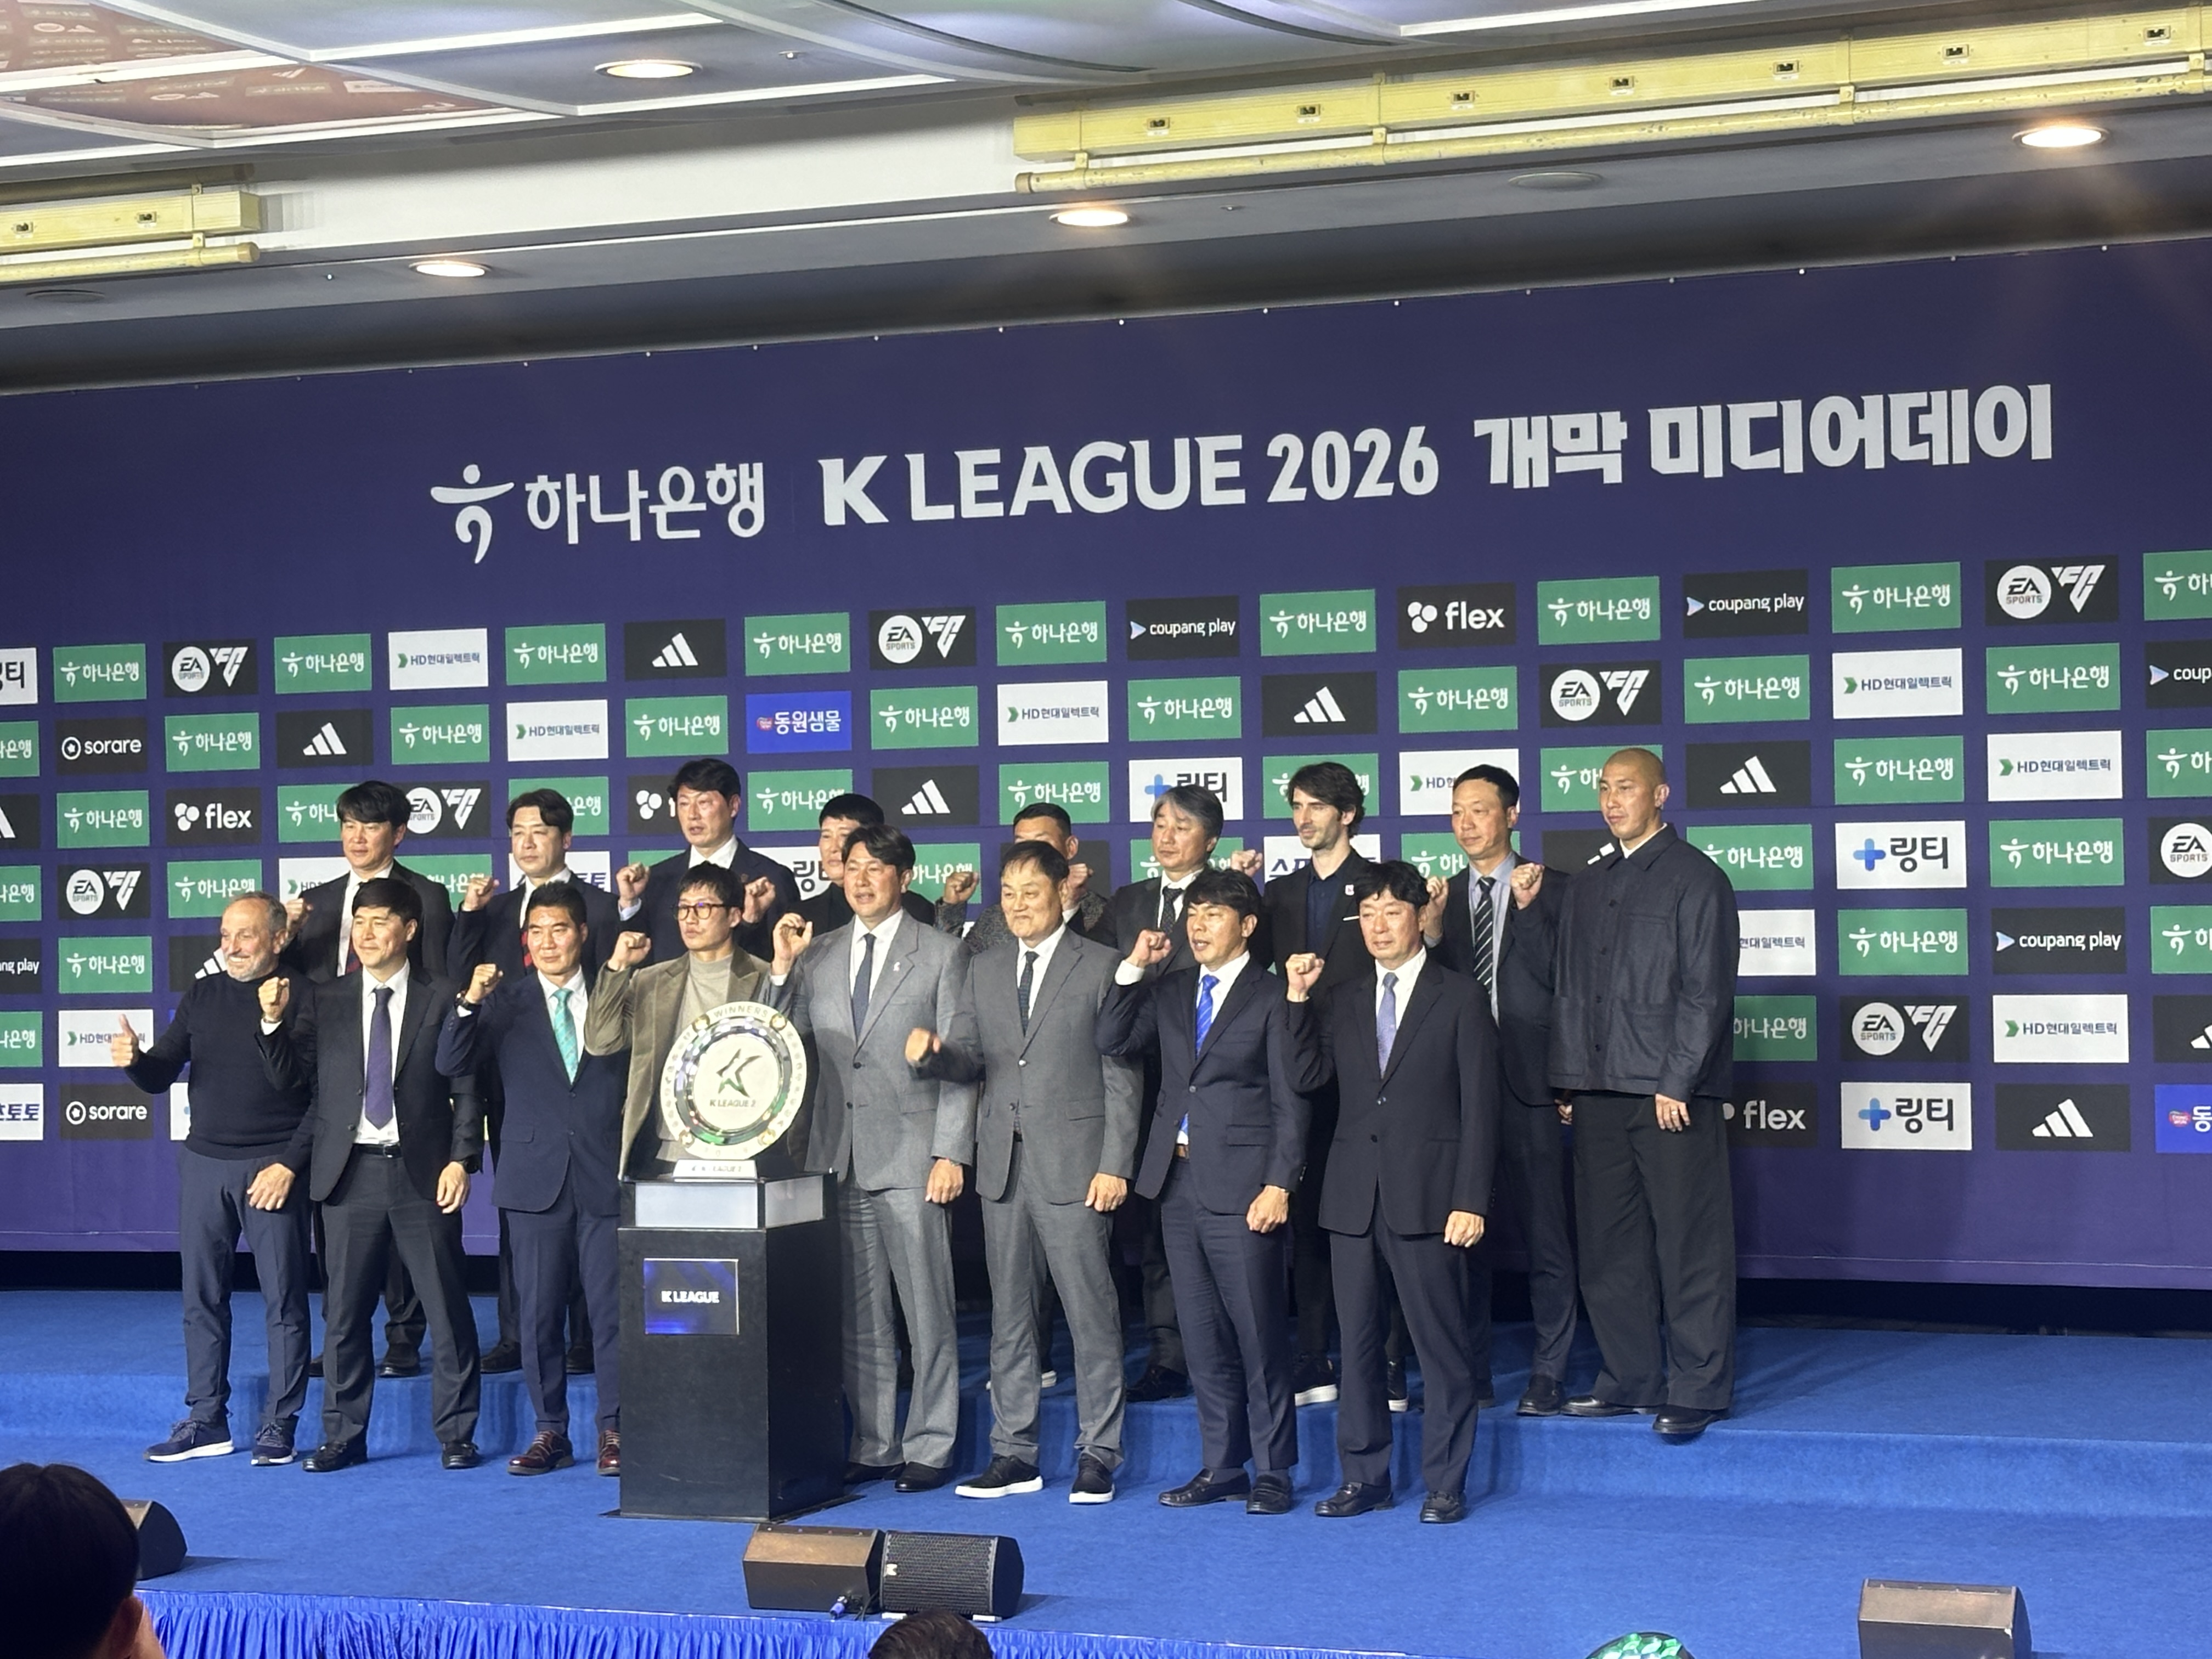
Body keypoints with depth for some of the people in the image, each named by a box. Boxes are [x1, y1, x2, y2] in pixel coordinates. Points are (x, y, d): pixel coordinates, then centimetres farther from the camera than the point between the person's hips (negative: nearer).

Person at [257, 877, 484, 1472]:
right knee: (344, 1311, 6)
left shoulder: (442, 999, 3)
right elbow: (290, 1079, 6)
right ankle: (343, 1436, 15)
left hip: (423, 1174, -2)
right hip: (350, 1173, 2)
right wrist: (274, 1022, -10)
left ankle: (456, 1435, 9)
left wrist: (461, 1159, -7)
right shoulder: (322, 1001, 10)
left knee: (447, 1309, 1)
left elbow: (466, 1089, 2)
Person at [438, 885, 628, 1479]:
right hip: (536, 1179, 1)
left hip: (604, 1178, -1)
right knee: (539, 1314, 4)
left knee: (611, 1310, -2)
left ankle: (613, 1431, 7)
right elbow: (452, 1065, -5)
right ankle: (551, 1431, 14)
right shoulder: (504, 1002, 6)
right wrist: (469, 1003, -20)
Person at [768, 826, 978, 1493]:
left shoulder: (941, 954, 2)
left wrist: (951, 1153, -9)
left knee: (927, 1312, -1)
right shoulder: (818, 955, 13)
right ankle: (872, 1447, 14)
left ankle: (928, 1449, 5)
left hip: (910, 1156, -4)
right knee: (859, 1315, 7)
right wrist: (782, 971, -2)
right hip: (839, 1157, 4)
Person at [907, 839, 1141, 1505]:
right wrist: (934, 1054, -7)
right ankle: (1013, 1454, 14)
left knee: (1091, 1312, -2)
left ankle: (1098, 1455, 5)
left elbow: (1122, 1075, -4)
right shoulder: (986, 969, 14)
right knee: (1009, 1312, 8)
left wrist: (1115, 1164, -10)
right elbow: (979, 1065, 15)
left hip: (1074, 1163, -5)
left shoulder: (1101, 967, -1)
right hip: (1003, 1163, 5)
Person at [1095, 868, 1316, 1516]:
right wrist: (1133, 969, -2)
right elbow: (1113, 1043, 5)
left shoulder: (1271, 997, -4)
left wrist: (1278, 1184, -13)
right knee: (1202, 1335, 10)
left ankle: (1272, 1471, 7)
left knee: (1258, 1332, -2)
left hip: (1241, 1185, -6)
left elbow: (1290, 1101, -6)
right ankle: (1222, 1466, 17)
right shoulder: (1170, 990, 13)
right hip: (1179, 1178, 6)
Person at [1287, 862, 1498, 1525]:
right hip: (1354, 1197, 4)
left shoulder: (1461, 998, 2)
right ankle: (1364, 1476, 17)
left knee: (1441, 1344, -1)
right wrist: (1297, 1000, -2)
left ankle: (1445, 1484, 6)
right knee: (1358, 1342, 8)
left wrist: (1471, 1200, -10)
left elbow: (1478, 1107, -3)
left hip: (1427, 1197, -4)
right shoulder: (1344, 1003, 15)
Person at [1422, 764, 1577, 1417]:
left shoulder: (1552, 890, 1)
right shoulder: (1441, 897, 12)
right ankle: (1469, 1370, 18)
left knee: (1546, 1235, -1)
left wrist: (1528, 908, -17)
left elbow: (1557, 977, -8)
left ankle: (1547, 1375, 6)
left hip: (1528, 1086, -4)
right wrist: (1431, 935, -10)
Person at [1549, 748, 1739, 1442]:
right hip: (1600, 1096, 7)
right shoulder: (1586, 887, 18)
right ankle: (1631, 1379, 18)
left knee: (1690, 1247, -3)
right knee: (1608, 1247, 9)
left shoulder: (1695, 879, -3)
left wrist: (1676, 1083, -15)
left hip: (1673, 1095, -7)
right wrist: (1569, 1083, 11)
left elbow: (1705, 991, -9)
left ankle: (1698, 1390, 3)